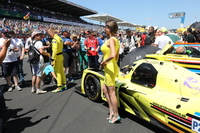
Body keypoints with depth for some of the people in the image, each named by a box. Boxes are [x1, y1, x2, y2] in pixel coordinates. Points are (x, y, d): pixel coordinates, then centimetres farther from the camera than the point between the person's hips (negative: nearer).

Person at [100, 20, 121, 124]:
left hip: (110, 68, -10)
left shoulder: (111, 40, -16)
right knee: (105, 89, 20)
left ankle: (116, 115, 17)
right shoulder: (116, 40, 13)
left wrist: (103, 62, -17)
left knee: (111, 92, 2)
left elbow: (112, 55, -30)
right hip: (112, 67, 10)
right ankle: (112, 111, 29)